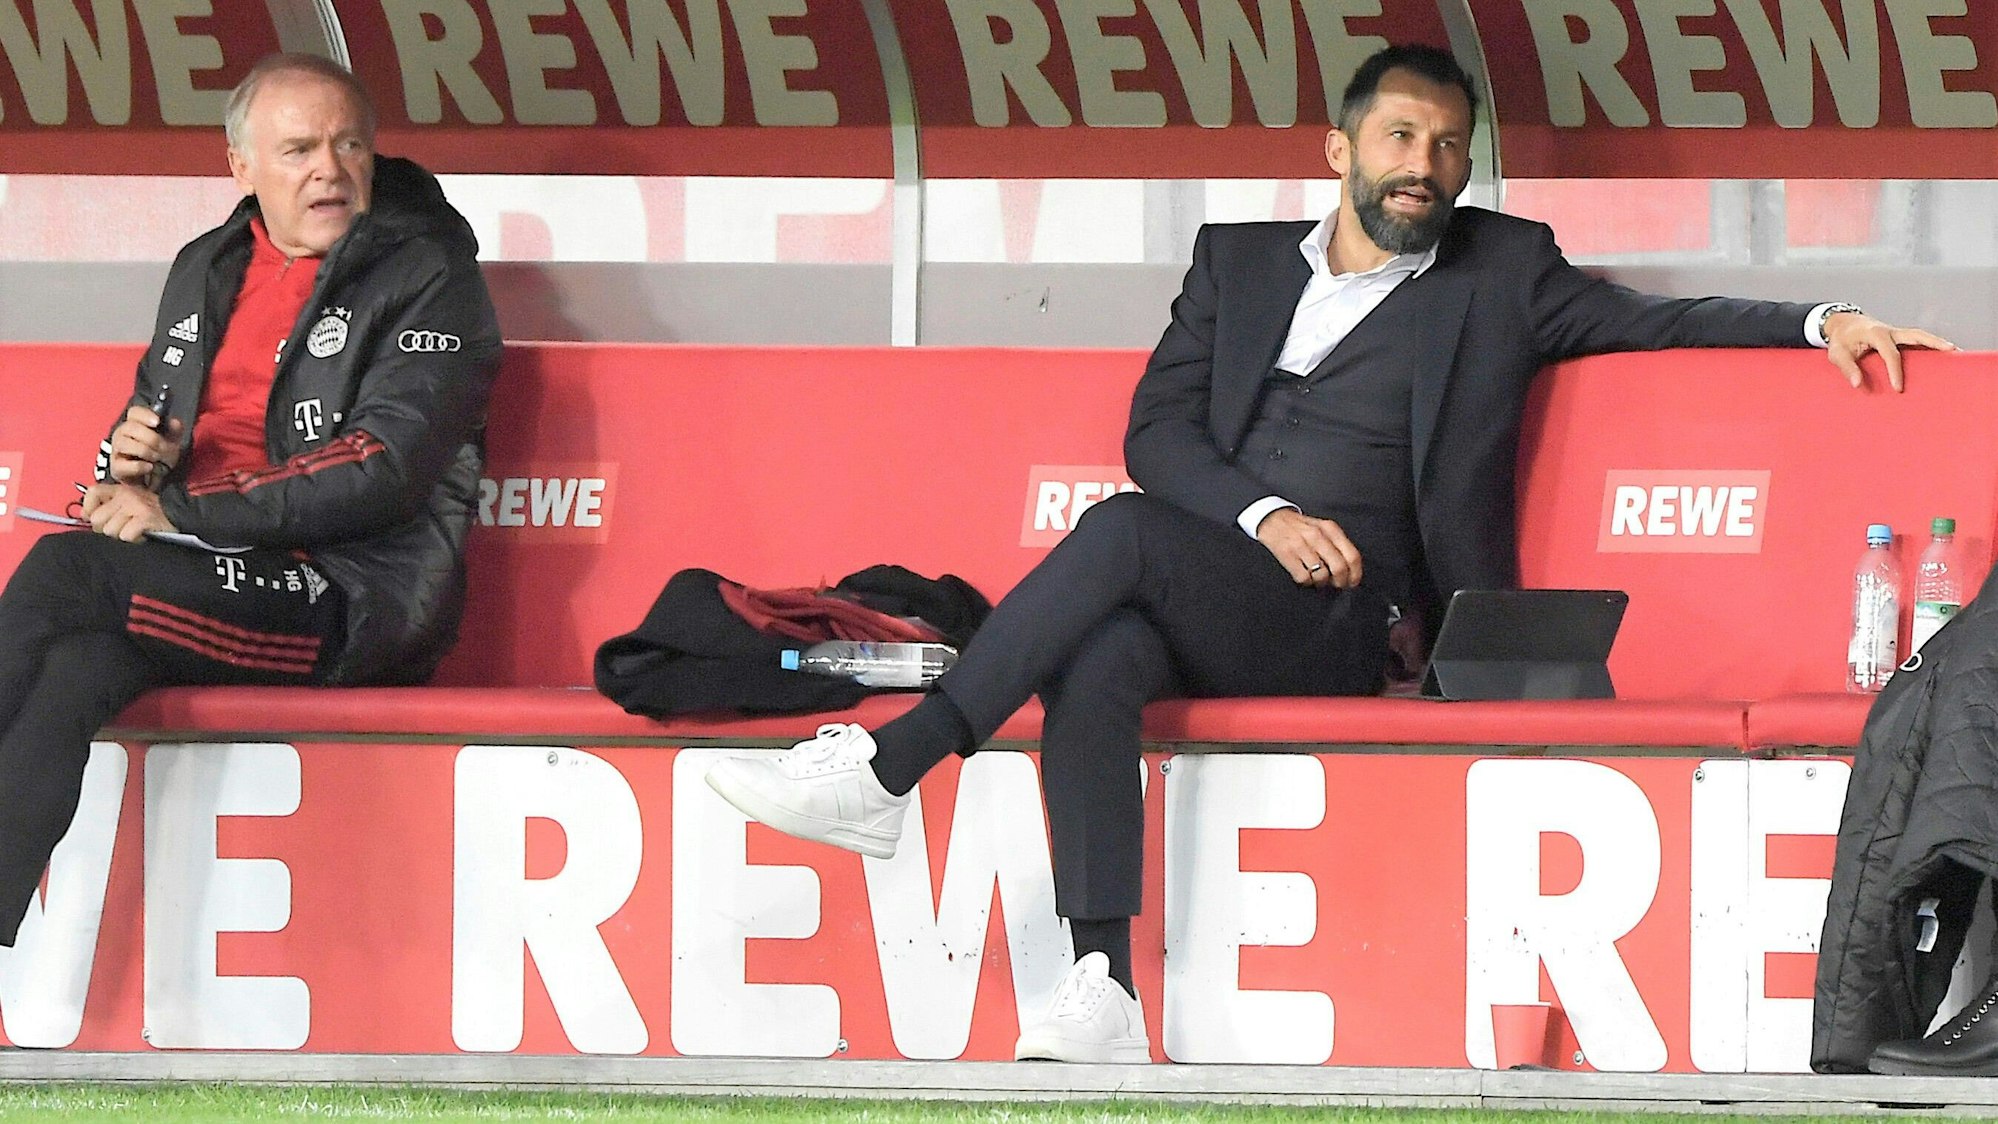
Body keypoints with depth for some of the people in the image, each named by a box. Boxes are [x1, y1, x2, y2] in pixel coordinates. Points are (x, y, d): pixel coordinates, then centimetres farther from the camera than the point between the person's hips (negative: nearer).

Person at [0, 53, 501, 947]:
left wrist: (183, 512, -15)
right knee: (76, 676, -30)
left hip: (359, 599, -6)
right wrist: (128, 458, 1)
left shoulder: (428, 277, 0)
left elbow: (385, 468, -13)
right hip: (204, 579, 6)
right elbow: (151, 427, 29)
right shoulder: (206, 271, 22)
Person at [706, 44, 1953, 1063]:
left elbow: (1656, 321, 11)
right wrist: (1263, 514, -6)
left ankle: (887, 768, -33)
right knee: (1097, 656, -35)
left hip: (1339, 628, -3)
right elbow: (1157, 431, 13)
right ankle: (1105, 998, -45)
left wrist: (1820, 322, -5)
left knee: (1121, 535, -32)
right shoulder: (1239, 259, 22)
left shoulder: (1504, 272, 16)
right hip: (1199, 607, 3)